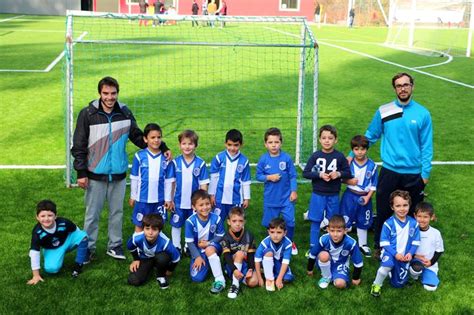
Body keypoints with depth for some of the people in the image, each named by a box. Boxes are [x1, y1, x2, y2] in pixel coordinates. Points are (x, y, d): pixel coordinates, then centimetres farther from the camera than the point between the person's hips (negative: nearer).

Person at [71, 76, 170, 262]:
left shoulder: (125, 113, 0)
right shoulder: (88, 114, -9)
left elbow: (138, 137, 8)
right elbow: (79, 146, -5)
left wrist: (162, 148, -3)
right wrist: (81, 173, -9)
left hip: (118, 174, 3)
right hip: (96, 174, -3)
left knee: (117, 211, 13)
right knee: (92, 213, 6)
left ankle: (114, 245, 28)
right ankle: (88, 248, 21)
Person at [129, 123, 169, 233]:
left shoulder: (165, 157, -3)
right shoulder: (139, 156, -7)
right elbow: (134, 178, 1)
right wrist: (132, 196, 6)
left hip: (159, 199, 1)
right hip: (142, 199, -1)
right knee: (139, 225, 11)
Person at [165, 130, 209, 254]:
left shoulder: (200, 163, -10)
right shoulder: (175, 163, -8)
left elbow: (203, 184, -5)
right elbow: (170, 182, -2)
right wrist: (168, 200, -1)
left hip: (195, 202, 0)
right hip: (178, 201, 1)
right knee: (176, 225, 13)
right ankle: (176, 247, 28)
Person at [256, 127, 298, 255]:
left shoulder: (287, 158, -10)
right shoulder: (263, 159, -8)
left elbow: (292, 176, -3)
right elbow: (258, 175, 1)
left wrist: (293, 191, -3)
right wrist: (269, 177, -16)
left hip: (286, 196, -1)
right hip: (270, 198, 1)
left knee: (290, 221, 2)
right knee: (270, 223, 12)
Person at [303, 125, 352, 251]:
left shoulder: (340, 157, -4)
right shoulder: (315, 156, -6)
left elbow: (348, 173, 4)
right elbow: (305, 173, -5)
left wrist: (339, 174, -16)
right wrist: (320, 175, -18)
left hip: (333, 195, 1)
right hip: (318, 194, -1)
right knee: (315, 222, 5)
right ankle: (313, 247, 16)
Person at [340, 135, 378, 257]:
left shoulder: (372, 165, -8)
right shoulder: (349, 163, -9)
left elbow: (374, 185, -2)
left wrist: (368, 197, -12)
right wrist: (349, 181, -20)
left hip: (364, 197, 1)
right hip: (350, 196, -1)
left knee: (363, 222, 17)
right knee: (345, 221, 4)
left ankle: (363, 244, 33)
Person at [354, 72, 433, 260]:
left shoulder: (422, 114, -1)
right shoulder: (384, 111, 0)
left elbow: (426, 145, 1)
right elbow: (370, 136, 9)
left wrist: (425, 172, -1)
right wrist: (353, 154, 8)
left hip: (413, 173, 0)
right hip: (389, 171, 0)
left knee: (410, 214, 10)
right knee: (383, 211, 8)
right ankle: (379, 246, 24)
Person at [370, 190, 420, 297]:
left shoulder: (413, 223, -4)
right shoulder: (388, 223, -14)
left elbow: (416, 242, 2)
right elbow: (384, 243, -12)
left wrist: (410, 253, -15)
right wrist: (395, 254, -22)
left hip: (405, 256, 4)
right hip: (391, 253, -4)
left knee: (398, 284, 10)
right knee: (387, 265, -39)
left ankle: (393, 271, 45)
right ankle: (376, 285, -11)